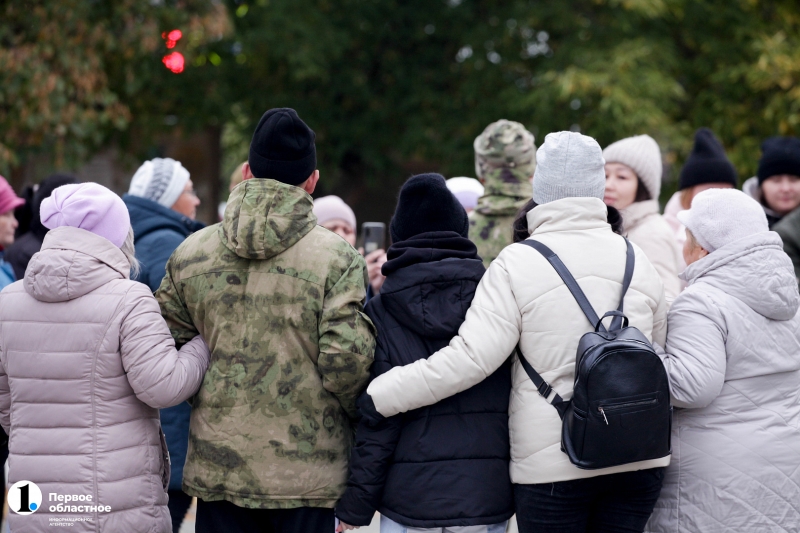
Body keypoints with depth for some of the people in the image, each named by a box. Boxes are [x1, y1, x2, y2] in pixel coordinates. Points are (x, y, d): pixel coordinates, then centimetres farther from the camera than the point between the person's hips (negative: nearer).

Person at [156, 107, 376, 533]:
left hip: (217, 464, 3)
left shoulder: (190, 253, 2)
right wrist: (361, 417, 4)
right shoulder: (337, 258, -9)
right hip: (306, 473, -3)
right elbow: (345, 360, -15)